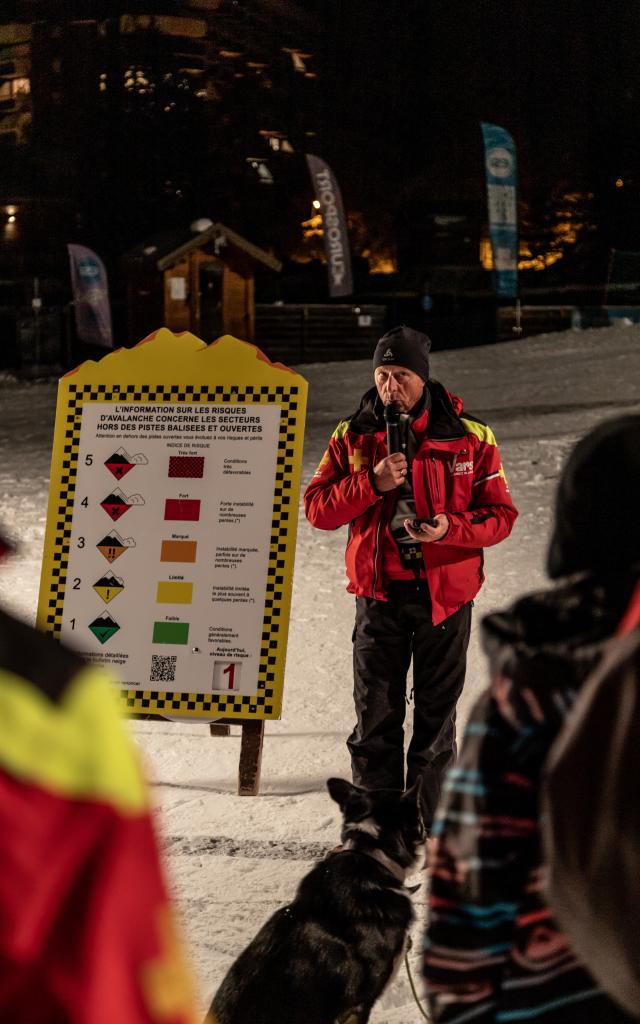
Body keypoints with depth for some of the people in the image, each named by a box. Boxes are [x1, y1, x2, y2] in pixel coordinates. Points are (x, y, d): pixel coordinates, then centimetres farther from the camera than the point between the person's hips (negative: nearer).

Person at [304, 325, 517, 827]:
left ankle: (429, 828, 15)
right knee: (375, 716, 4)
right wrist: (372, 483, -17)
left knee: (436, 719, 6)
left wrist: (451, 529, -21)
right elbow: (317, 508, -2)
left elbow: (500, 514, -2)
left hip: (445, 592, -1)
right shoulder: (352, 436, 3)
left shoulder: (469, 437, -3)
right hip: (379, 592, 1)